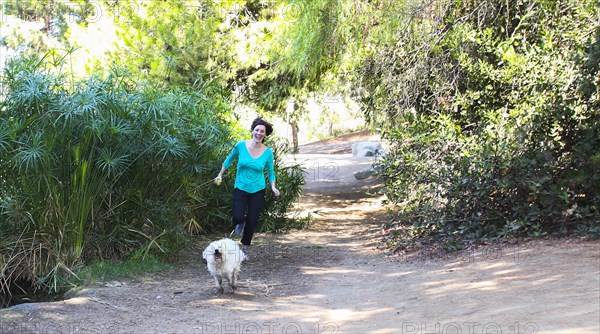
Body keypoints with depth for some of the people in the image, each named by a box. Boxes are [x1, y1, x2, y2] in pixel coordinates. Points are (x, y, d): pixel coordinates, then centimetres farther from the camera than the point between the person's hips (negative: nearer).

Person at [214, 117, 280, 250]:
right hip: (240, 188, -1)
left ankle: (245, 246, 27)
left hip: (258, 190, 1)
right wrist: (220, 175, 9)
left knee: (252, 220, 5)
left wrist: (273, 187, -9)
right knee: (237, 217, -16)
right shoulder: (241, 146, -10)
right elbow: (229, 160, 8)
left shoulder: (268, 152, -8)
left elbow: (270, 172, 5)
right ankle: (240, 224, 24)